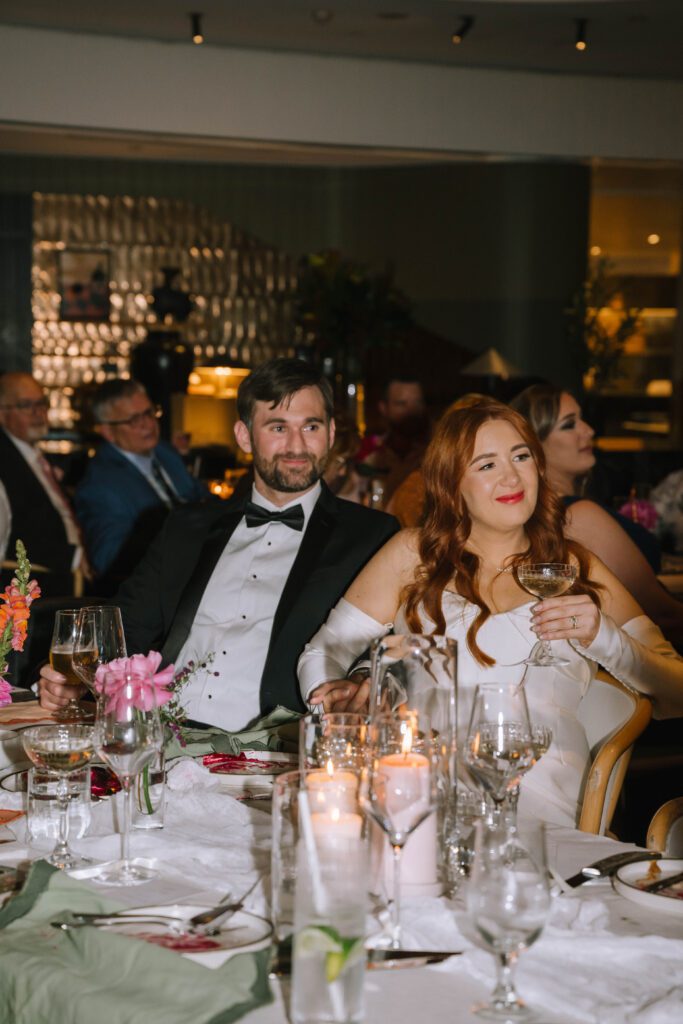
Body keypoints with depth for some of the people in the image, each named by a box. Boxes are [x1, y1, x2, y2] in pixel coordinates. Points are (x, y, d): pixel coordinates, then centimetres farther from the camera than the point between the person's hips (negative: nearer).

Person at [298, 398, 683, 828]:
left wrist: (604, 637, -3)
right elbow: (323, 652, 16)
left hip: (534, 798, 0)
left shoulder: (575, 567, 20)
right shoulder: (413, 554, 18)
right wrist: (333, 694, -8)